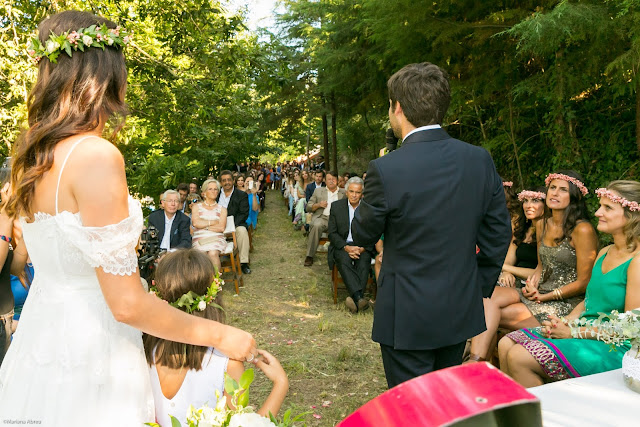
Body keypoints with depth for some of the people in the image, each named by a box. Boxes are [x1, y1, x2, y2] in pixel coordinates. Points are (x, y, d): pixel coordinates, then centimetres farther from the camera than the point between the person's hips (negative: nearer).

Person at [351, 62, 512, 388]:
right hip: (461, 311, 6)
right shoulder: (479, 160, -5)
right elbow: (498, 234, 2)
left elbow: (362, 235, -6)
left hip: (407, 316, -5)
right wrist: (481, 287, 14)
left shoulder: (385, 170, -21)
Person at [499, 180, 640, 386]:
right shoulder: (604, 253, 13)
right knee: (507, 344, -4)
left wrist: (573, 332, -16)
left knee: (519, 358, -20)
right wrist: (565, 322, -1)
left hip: (613, 348, -8)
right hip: (585, 331, 9)